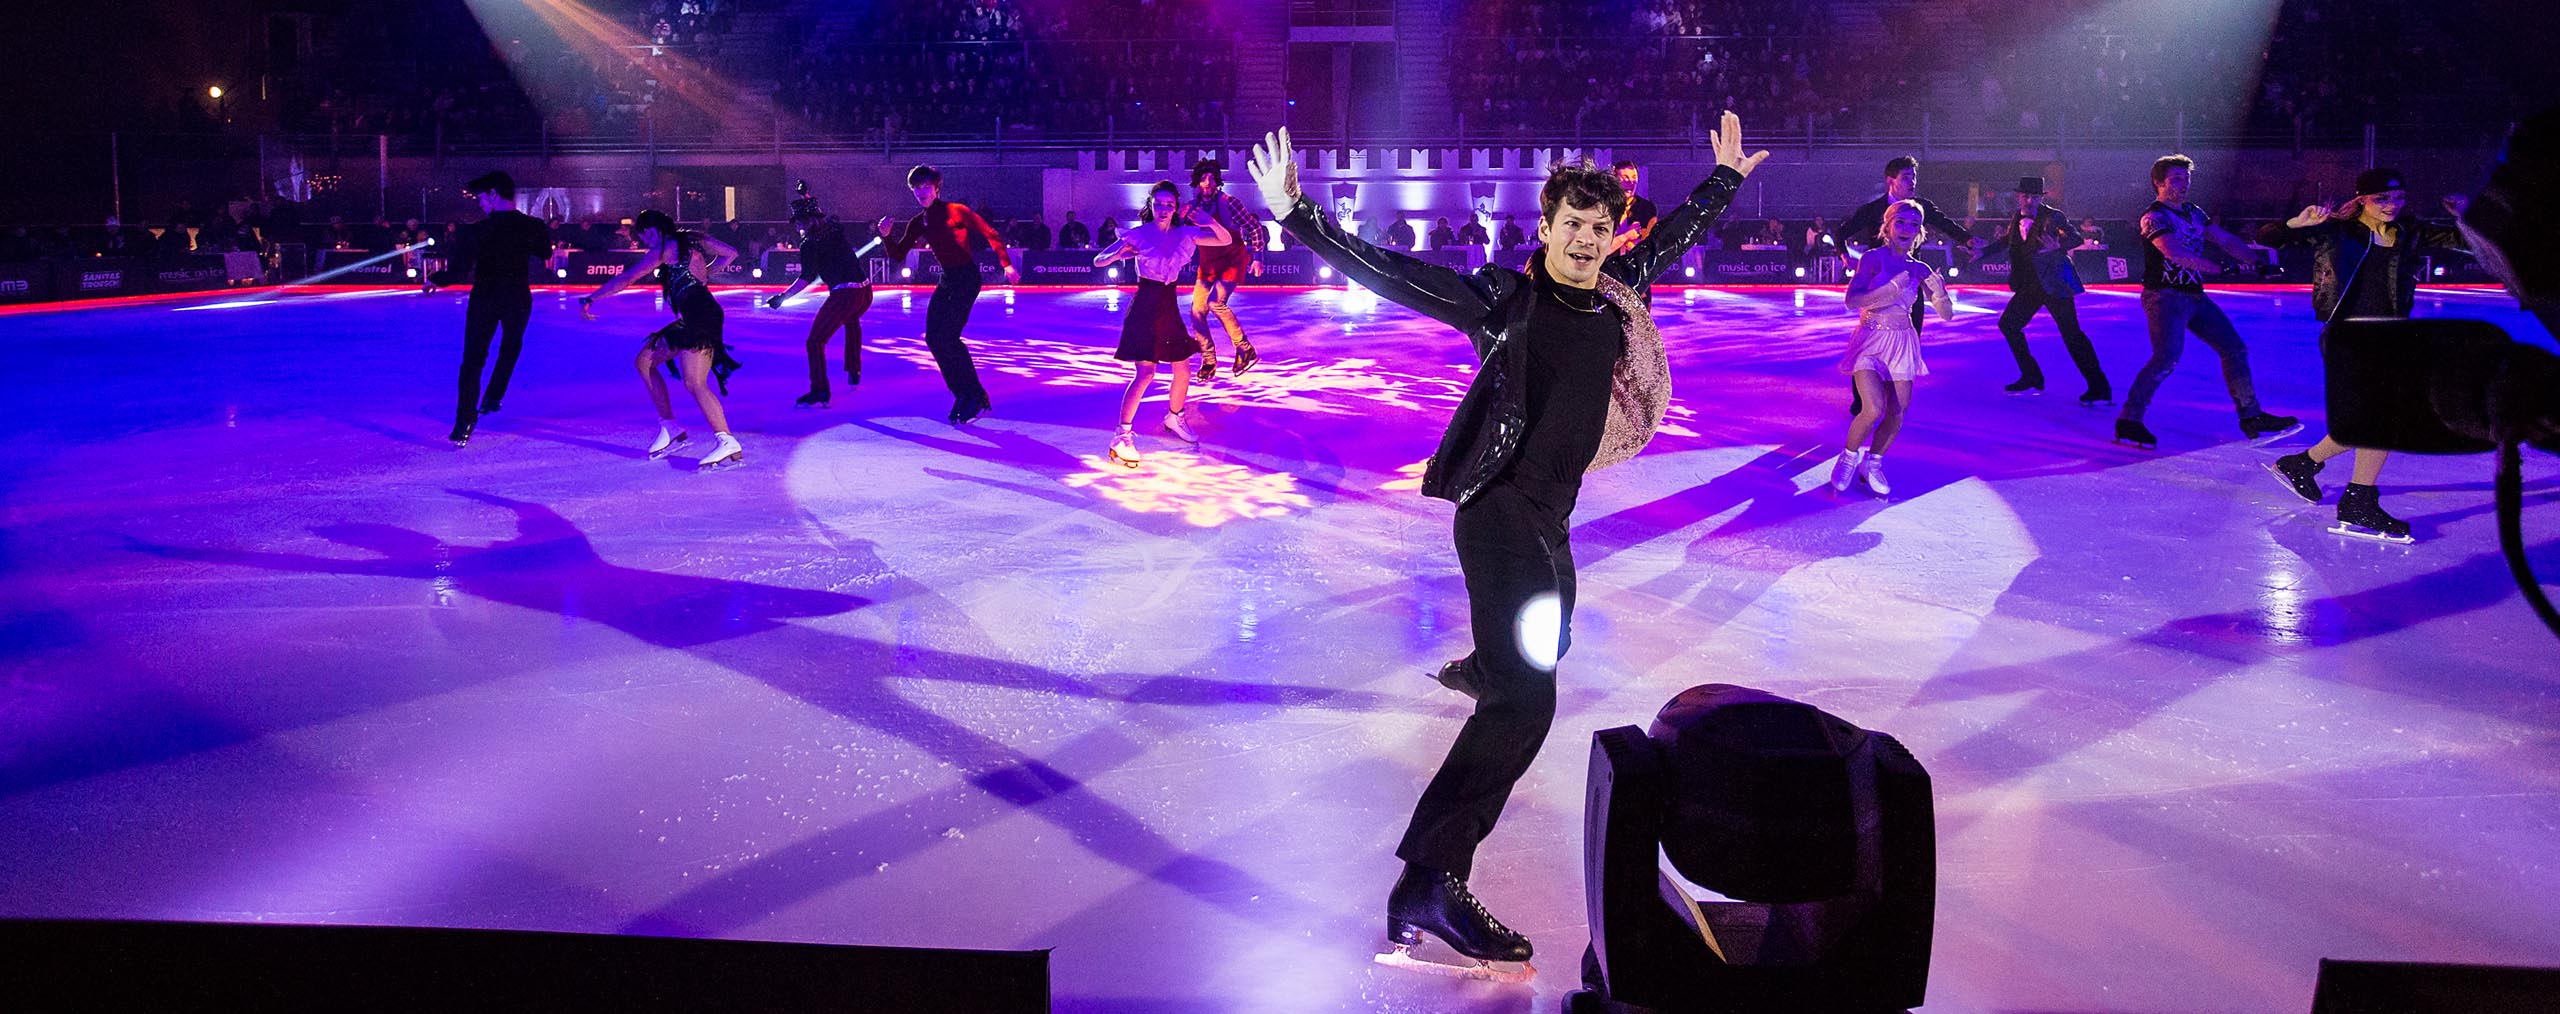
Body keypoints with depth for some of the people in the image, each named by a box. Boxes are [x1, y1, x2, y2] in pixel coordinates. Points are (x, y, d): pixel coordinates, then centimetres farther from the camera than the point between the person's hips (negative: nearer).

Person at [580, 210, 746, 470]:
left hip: (699, 315, -10)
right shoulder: (694, 239, 18)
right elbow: (731, 253, 25)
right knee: (645, 362, 13)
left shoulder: (666, 248, -3)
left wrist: (590, 299, 6)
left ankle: (727, 444, -29)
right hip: (691, 318, 10)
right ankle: (670, 429, 12)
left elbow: (626, 278, 0)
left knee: (694, 382, -20)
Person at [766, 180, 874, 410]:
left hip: (844, 295, -8)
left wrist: (783, 297, -13)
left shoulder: (810, 243, -7)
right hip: (865, 291, 8)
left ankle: (820, 393, -13)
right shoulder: (835, 227, 12)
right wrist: (806, 197, 43)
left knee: (815, 341, -4)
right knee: (851, 322, 39)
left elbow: (808, 277, -15)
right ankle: (854, 373, 45)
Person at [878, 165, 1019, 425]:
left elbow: (990, 235, -9)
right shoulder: (917, 223, 9)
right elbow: (898, 256, 9)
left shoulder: (956, 211, -9)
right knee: (933, 338, 1)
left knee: (947, 337, -16)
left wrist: (1007, 265, -19)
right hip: (947, 280, 8)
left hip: (967, 278, -8)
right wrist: (887, 236, -9)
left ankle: (976, 398, -6)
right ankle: (965, 395, 12)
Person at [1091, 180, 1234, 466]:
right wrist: (1120, 254, -27)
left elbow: (1226, 240, 1)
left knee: (1183, 370, 11)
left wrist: (1211, 222, -18)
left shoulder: (1184, 234, 3)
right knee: (1145, 373, -16)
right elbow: (1098, 261, -6)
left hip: (1169, 308, 5)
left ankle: (1174, 417, 38)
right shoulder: (1139, 235, -7)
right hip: (1144, 306, -5)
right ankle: (1122, 436, -11)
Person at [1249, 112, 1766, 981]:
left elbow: (1673, 237, 26)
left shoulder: (1616, 290, 7)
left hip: (1551, 513, 8)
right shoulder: (1503, 297, -11)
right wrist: (1297, 216, -22)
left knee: (1547, 643, 31)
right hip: (1500, 509, -8)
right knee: (1524, 699, -21)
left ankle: (1473, 672, 69)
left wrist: (1724, 179, 38)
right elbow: (1384, 274, -14)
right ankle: (1427, 884, -23)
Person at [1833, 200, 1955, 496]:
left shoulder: (1919, 269, 6)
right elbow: (1853, 300, -18)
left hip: (1902, 344, 5)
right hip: (1870, 341, -5)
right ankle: (1848, 458, 5)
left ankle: (1871, 465, 23)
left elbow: (1947, 314, 5)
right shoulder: (1873, 258, -5)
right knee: (1873, 409, -21)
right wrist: (1893, 288, -25)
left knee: (1897, 416, 1)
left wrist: (1939, 292, -15)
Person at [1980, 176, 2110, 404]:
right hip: (2029, 285, 8)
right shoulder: (2016, 219, 9)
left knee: (2071, 333, -10)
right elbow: (2005, 242, 24)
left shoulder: (2053, 216, -11)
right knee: (2008, 324, 11)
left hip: (2053, 283, -8)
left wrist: (2058, 246, -36)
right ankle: (2031, 377, 23)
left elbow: (2076, 238, -18)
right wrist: (1981, 252, 17)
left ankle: (2099, 388, -6)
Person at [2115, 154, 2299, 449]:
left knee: (2234, 349, 8)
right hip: (2164, 295, -9)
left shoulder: (2194, 213, 17)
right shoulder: (2154, 216, -10)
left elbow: (2226, 240, 17)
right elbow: (2175, 253, -25)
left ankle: (2252, 420, 14)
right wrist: (2219, 269, -32)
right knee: (2168, 356, -24)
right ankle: (2128, 422, -20)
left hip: (2194, 295, 9)